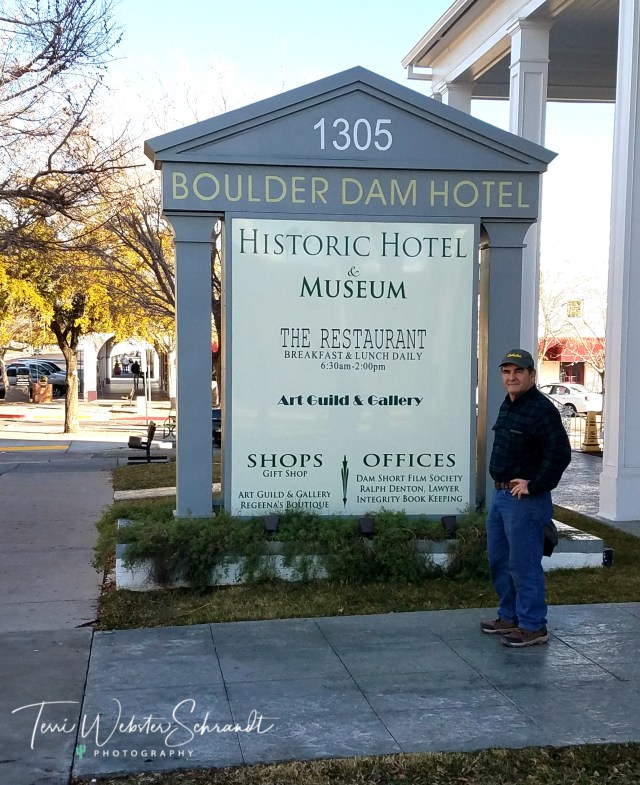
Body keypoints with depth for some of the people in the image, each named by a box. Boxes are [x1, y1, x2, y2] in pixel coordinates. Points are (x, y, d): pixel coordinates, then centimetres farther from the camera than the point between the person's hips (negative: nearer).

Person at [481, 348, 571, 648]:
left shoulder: (541, 409, -17)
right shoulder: (508, 405, 12)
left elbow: (560, 454, -24)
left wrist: (533, 486, -19)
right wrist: (501, 486, 15)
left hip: (525, 500, -10)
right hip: (501, 495, 10)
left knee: (524, 564, -4)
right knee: (499, 560, 17)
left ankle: (533, 626, 6)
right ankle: (510, 617, 30)